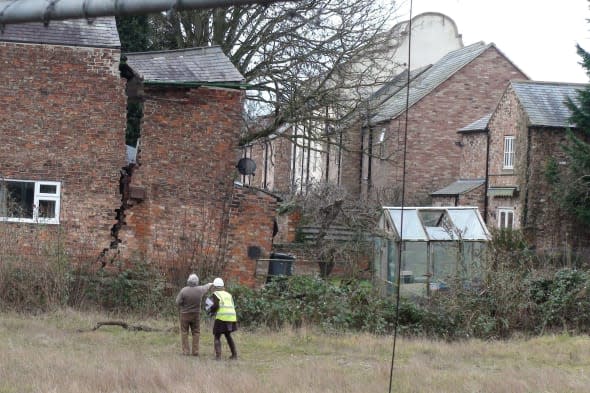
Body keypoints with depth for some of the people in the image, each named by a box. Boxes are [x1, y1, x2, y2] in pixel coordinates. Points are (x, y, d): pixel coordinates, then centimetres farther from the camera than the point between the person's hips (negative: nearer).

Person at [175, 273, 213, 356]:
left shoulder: (184, 290, -19)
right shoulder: (199, 290, -8)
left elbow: (178, 302, -14)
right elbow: (205, 288, 15)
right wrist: (209, 285, 38)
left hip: (185, 314, -2)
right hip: (196, 314, 2)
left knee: (184, 333, 7)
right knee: (196, 333, 10)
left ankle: (186, 351, 2)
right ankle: (195, 351, 8)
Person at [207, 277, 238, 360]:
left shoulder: (215, 295, 1)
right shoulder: (228, 294, 20)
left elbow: (215, 306, -13)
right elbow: (232, 307, 17)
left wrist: (210, 310, 6)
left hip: (222, 318, -6)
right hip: (232, 318, 6)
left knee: (217, 337, 3)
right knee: (228, 335, 25)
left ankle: (218, 355, -13)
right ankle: (234, 354, 23)